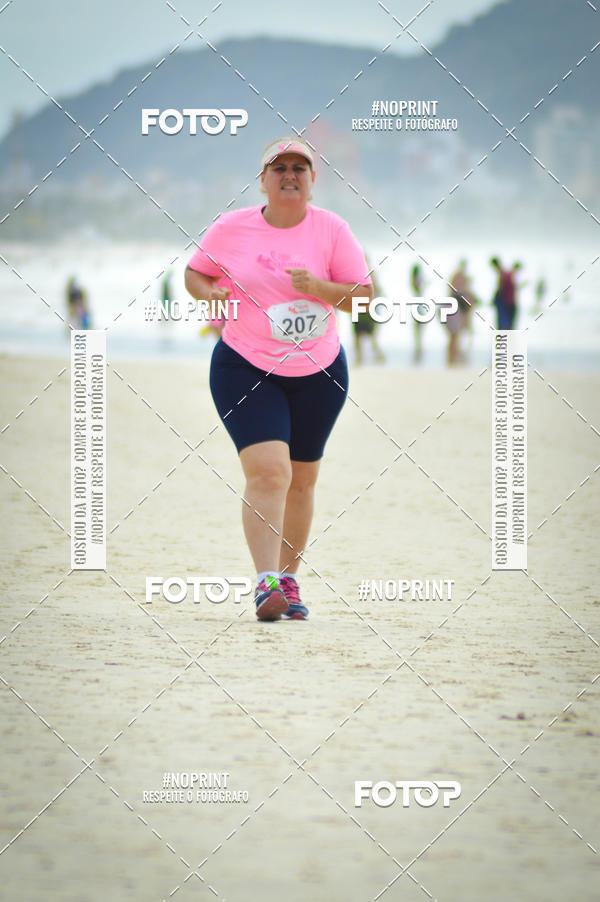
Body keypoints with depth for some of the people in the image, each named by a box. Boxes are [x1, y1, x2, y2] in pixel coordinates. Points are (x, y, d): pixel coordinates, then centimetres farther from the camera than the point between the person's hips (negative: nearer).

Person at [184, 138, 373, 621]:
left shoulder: (331, 229, -4)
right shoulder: (231, 229, -3)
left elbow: (364, 294, -5)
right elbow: (194, 272, 11)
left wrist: (317, 287, -22)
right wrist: (208, 292, -12)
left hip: (319, 373, 2)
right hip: (245, 368, -2)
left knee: (301, 481, 12)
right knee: (267, 472, -19)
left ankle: (289, 581, 28)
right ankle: (266, 584, -23)